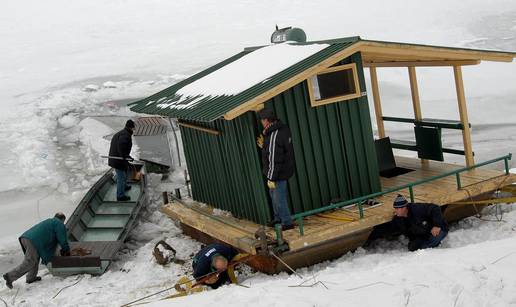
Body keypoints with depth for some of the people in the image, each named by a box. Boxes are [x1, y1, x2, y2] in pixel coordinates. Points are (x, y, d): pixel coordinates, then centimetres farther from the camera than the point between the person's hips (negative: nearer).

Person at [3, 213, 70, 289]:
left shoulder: (48, 222, 36)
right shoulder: (60, 224, 10)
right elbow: (62, 239, 4)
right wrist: (66, 250, 21)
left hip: (25, 237, 9)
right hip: (34, 241, -9)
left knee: (35, 258, 23)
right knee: (28, 263, -7)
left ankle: (31, 278, 22)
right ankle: (10, 276, -13)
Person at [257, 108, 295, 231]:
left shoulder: (273, 136, -28)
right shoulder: (283, 128, 2)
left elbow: (273, 159, -26)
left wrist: (271, 178, -20)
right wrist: (264, 146, 11)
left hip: (279, 172, -10)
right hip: (284, 168, 10)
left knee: (279, 198, 5)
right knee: (273, 193, 26)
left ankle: (287, 222, 19)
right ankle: (278, 217, 40)